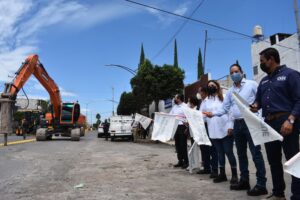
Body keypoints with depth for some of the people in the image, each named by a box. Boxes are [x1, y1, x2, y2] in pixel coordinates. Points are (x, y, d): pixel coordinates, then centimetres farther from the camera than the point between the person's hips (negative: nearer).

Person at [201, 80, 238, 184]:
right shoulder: (206, 101, 13)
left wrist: (230, 126, -14)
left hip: (225, 130, -4)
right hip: (213, 131, 4)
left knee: (228, 152, 0)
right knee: (220, 152, 12)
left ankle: (234, 174, 12)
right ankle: (222, 174, 22)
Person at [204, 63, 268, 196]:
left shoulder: (252, 84, 1)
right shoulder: (230, 91, 16)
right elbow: (224, 109, 13)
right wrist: (213, 114, -2)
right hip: (237, 124, 6)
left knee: (256, 153, -6)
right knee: (241, 154, 12)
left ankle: (261, 185, -1)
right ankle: (244, 181, 22)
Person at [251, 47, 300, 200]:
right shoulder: (264, 81, 20)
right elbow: (259, 100, 23)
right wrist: (255, 106, -1)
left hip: (285, 122, -7)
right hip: (268, 124, 7)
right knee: (273, 160, 12)